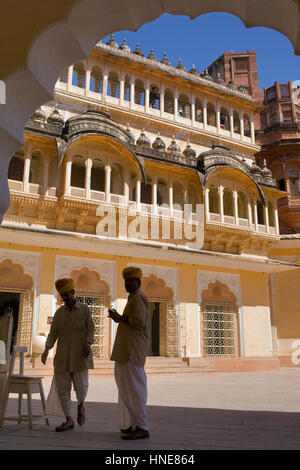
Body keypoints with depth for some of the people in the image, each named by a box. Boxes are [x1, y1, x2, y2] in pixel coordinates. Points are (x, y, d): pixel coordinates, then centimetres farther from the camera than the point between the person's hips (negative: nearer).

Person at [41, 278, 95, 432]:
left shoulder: (85, 309, 4)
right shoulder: (59, 313, 10)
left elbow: (90, 329, -2)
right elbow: (53, 333, 6)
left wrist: (88, 344, -18)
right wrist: (47, 350, -8)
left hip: (80, 355, -3)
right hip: (63, 355, 3)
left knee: (81, 385, -7)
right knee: (62, 388, 2)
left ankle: (80, 405, 28)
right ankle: (69, 421, 16)